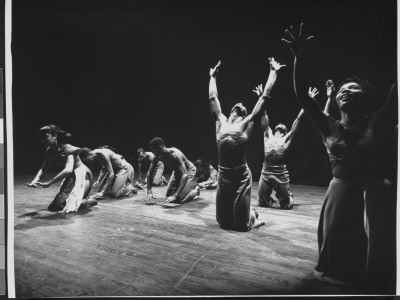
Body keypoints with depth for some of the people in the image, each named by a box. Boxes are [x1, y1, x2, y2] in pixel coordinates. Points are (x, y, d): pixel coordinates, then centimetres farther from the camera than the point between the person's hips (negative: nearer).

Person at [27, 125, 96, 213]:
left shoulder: (67, 148, -25)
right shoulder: (50, 151, -2)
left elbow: (68, 169, -39)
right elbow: (43, 169, 4)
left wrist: (49, 182, -40)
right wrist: (34, 181, -15)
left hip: (82, 175, -8)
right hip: (70, 177, 8)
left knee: (67, 207, -18)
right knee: (53, 207, 11)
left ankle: (89, 201, 5)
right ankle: (82, 200, 24)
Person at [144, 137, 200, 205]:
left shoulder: (174, 154, -39)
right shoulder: (157, 156, -20)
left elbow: (185, 175, -44)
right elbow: (149, 173, -12)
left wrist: (175, 196, -51)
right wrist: (149, 192, -25)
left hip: (189, 171, -7)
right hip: (177, 172, 7)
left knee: (180, 199, -18)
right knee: (168, 196, 4)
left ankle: (195, 190, 12)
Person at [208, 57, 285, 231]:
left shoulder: (247, 123, 3)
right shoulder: (221, 122, 12)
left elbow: (265, 96, 5)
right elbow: (213, 98, 22)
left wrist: (273, 72, 10)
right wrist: (212, 77, 30)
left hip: (241, 176, -3)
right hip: (223, 176, 4)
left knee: (241, 224, 3)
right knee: (223, 221, 14)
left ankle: (253, 217, 37)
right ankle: (248, 214, 43)